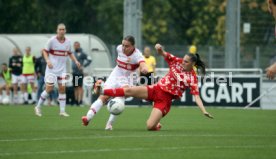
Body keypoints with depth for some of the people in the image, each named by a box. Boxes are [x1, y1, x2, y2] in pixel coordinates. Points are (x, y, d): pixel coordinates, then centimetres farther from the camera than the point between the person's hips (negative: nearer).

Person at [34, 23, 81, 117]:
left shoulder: (68, 42, 4)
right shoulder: (52, 40, -9)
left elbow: (70, 53, 18)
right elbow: (45, 51, -2)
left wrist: (76, 61, 4)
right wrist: (48, 61, -18)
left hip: (62, 69, 4)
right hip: (52, 69, -4)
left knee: (62, 88, -3)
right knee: (49, 88, -7)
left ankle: (62, 111, 2)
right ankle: (38, 107, 9)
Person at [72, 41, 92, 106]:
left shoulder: (81, 53, -7)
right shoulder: (74, 53, 15)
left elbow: (89, 59, -11)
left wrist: (83, 66, -14)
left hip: (79, 73, -7)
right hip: (74, 72, 7)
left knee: (80, 86, -9)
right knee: (75, 87, 10)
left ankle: (80, 101, -11)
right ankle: (76, 100, 15)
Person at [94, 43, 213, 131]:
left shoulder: (192, 79, -11)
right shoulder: (177, 62, 0)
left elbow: (196, 96, -16)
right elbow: (163, 54, -5)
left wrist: (204, 111, -29)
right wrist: (160, 49, -30)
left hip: (165, 99, -4)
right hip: (157, 89, 4)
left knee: (150, 126, -16)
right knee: (129, 91, -9)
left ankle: (157, 125, 21)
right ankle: (101, 91, 2)